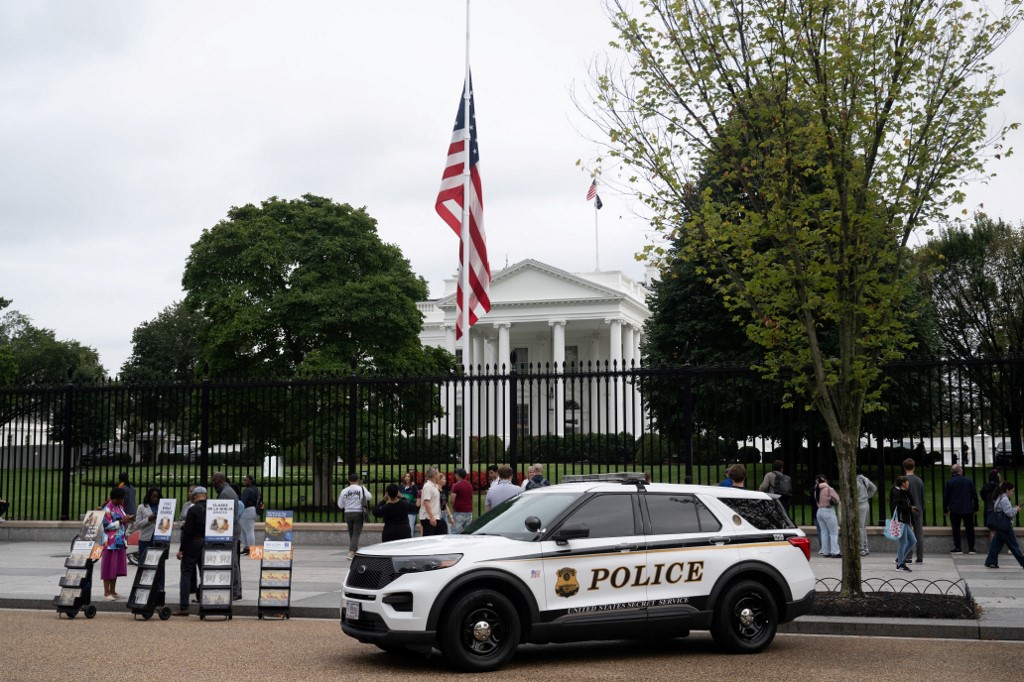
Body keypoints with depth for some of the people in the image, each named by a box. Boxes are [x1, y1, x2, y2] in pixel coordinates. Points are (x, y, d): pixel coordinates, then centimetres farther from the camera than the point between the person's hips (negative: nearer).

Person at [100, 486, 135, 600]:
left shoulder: (120, 507, 13)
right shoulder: (108, 508, -11)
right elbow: (107, 525, -16)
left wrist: (128, 519, 2)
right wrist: (122, 521, -16)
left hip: (120, 542, 8)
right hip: (111, 542, -8)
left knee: (117, 567, 10)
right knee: (109, 567, -2)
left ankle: (113, 591, 16)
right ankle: (106, 593, 3)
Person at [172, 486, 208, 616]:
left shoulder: (193, 509, -11)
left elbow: (187, 531, -14)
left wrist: (181, 549, -11)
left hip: (193, 544, -5)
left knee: (186, 573, 0)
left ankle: (183, 607, -5)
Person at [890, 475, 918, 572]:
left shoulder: (904, 493, 19)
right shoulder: (897, 493, -11)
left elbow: (911, 502, 13)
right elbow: (896, 507, -20)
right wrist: (909, 508, -16)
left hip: (906, 521, 10)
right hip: (901, 521, -10)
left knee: (913, 541, 11)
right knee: (903, 542, -5)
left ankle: (900, 559, 20)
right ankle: (900, 564, 3)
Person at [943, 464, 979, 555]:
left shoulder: (949, 482, -4)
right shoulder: (969, 481, 1)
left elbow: (945, 497, -2)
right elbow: (975, 495, 3)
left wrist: (945, 510, 6)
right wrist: (976, 508, 12)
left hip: (955, 510, -2)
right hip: (968, 510, 2)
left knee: (956, 529, 3)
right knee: (970, 528, 9)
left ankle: (958, 548, 0)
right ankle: (971, 548, 9)